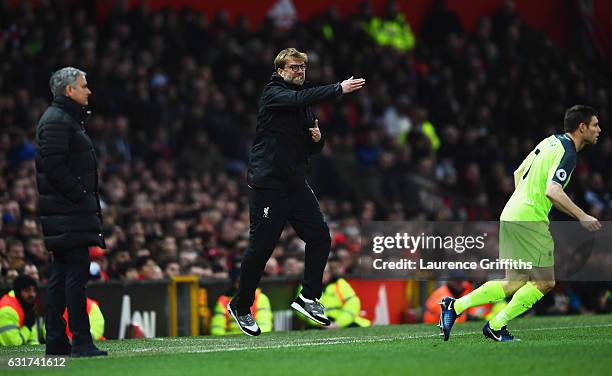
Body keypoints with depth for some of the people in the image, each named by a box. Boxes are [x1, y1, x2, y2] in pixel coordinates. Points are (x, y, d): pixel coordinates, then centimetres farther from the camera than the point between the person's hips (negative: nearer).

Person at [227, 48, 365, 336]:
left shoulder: (305, 106, 17)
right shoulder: (273, 93, -7)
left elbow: (311, 150, 22)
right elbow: (299, 99, -28)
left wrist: (317, 138, -1)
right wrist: (339, 89, -32)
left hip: (295, 184, 7)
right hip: (267, 185, -7)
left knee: (319, 236, -4)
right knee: (261, 248, -3)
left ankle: (309, 297, 6)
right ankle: (240, 307, 12)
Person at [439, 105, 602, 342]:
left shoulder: (552, 141, 16)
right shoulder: (567, 152, -13)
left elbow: (519, 173, 24)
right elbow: (552, 191, -26)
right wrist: (582, 217, -21)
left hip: (512, 215, 9)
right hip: (529, 220, -9)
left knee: (516, 283, 10)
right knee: (544, 281, -4)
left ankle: (455, 306, 7)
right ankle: (496, 326, -3)